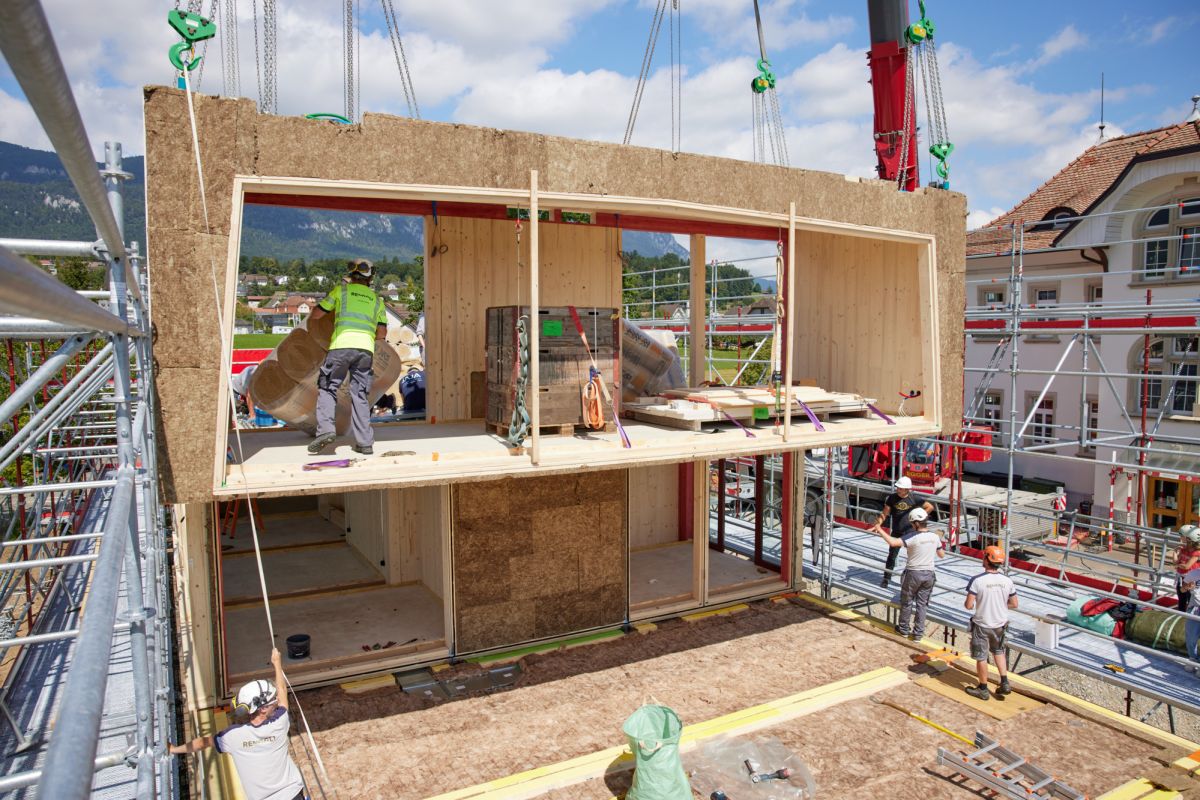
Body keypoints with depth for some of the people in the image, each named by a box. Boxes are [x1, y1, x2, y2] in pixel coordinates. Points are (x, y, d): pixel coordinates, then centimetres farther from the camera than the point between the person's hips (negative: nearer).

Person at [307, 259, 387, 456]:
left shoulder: (341, 290, 14)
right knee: (360, 394, 6)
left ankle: (325, 428, -15)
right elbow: (382, 333, 20)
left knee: (327, 388, 5)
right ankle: (364, 442, 2)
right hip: (366, 348, 3)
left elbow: (316, 314, 18)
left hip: (342, 345, -3)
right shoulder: (376, 299, 23)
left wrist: (311, 317, 41)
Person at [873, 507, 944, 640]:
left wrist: (880, 531, -23)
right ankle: (918, 633, 18)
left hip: (913, 573, -5)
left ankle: (903, 629, 28)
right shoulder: (935, 537, -3)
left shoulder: (913, 537, -21)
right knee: (921, 604, 13)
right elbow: (942, 555, 10)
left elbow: (893, 542, -33)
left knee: (906, 602, 14)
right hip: (929, 574, 5)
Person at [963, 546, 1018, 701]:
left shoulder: (977, 581, -22)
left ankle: (983, 689, 24)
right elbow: (1014, 604, 0)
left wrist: (967, 603, 2)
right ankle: (1004, 684, 26)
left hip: (982, 625, -4)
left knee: (981, 657, 11)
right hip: (1000, 624, 4)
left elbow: (969, 605, -21)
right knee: (998, 651, 28)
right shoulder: (1007, 581, -9)